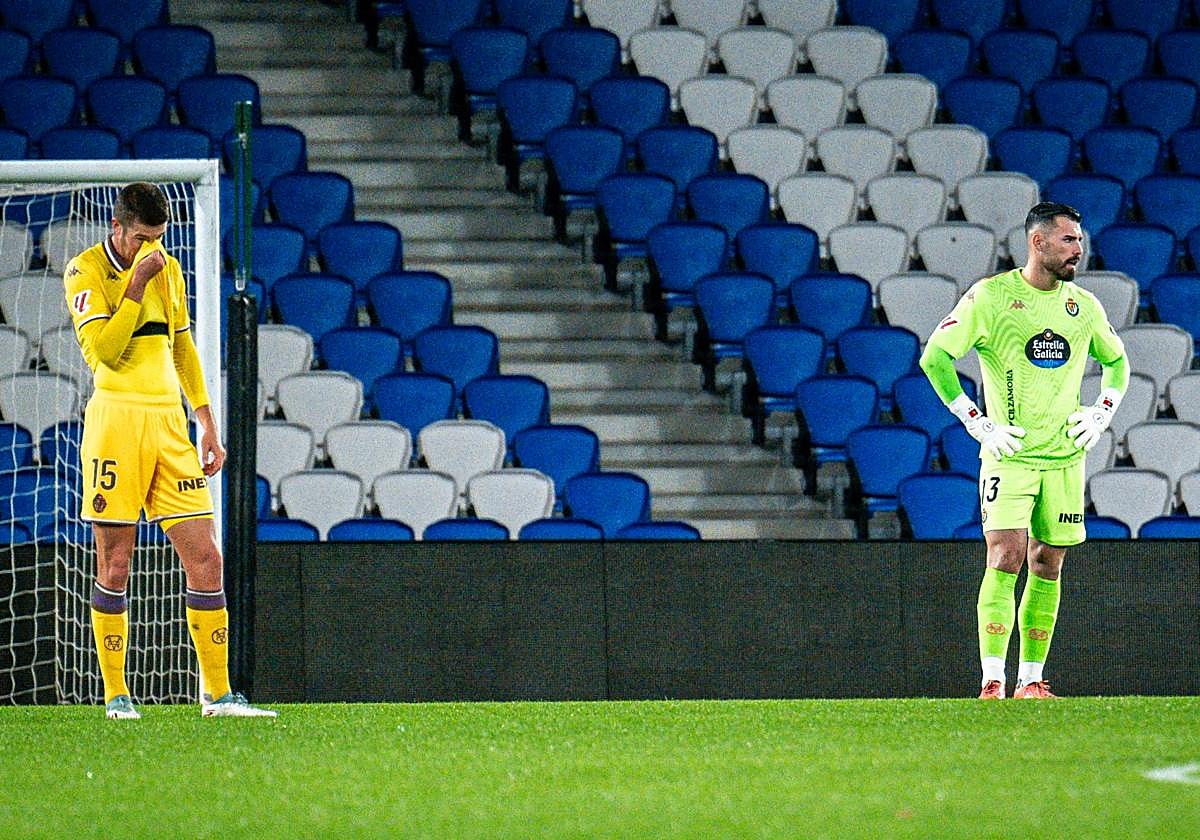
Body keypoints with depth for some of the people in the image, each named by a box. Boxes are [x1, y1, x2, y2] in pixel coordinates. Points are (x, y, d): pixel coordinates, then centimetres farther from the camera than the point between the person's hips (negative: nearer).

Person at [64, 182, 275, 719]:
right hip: (116, 418, -5)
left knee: (205, 559, -1)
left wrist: (207, 423, 20)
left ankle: (217, 694, 2)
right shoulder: (86, 271, -2)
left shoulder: (169, 270, 16)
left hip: (169, 423, 5)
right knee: (114, 566, -2)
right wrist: (137, 286, -15)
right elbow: (102, 348, -14)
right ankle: (115, 694, 8)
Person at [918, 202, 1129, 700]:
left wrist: (1103, 412, 9)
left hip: (1064, 455, 5)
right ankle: (992, 683, -16)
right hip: (1009, 455, -5)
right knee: (1005, 558, -15)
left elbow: (1116, 360, 26)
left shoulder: (1084, 306, 9)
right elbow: (934, 357, -6)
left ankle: (1030, 681, 13)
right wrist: (976, 423, -8)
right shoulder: (991, 296, -6)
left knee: (1047, 566, 6)